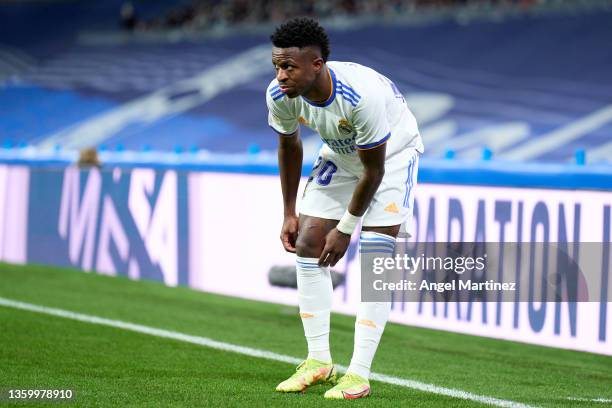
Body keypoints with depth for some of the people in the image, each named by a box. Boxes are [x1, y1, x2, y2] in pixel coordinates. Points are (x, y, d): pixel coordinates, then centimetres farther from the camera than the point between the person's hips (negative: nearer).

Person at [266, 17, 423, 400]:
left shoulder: (363, 94, -41)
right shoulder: (280, 95, -24)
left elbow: (374, 169, -27)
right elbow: (289, 146, -1)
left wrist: (346, 228, -19)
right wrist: (289, 213, 2)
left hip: (393, 152, -6)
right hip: (340, 153, 6)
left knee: (375, 258, -15)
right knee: (307, 244, -3)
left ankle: (359, 375, -12)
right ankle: (319, 361, 8)